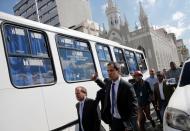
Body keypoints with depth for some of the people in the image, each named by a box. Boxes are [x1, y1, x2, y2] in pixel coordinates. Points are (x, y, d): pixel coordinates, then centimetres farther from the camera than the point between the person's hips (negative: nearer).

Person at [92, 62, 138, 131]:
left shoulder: (127, 86, -20)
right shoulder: (108, 82, -2)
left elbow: (133, 107, -18)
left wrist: (130, 125, -23)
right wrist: (97, 79, 11)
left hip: (124, 122, -5)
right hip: (113, 120, 6)